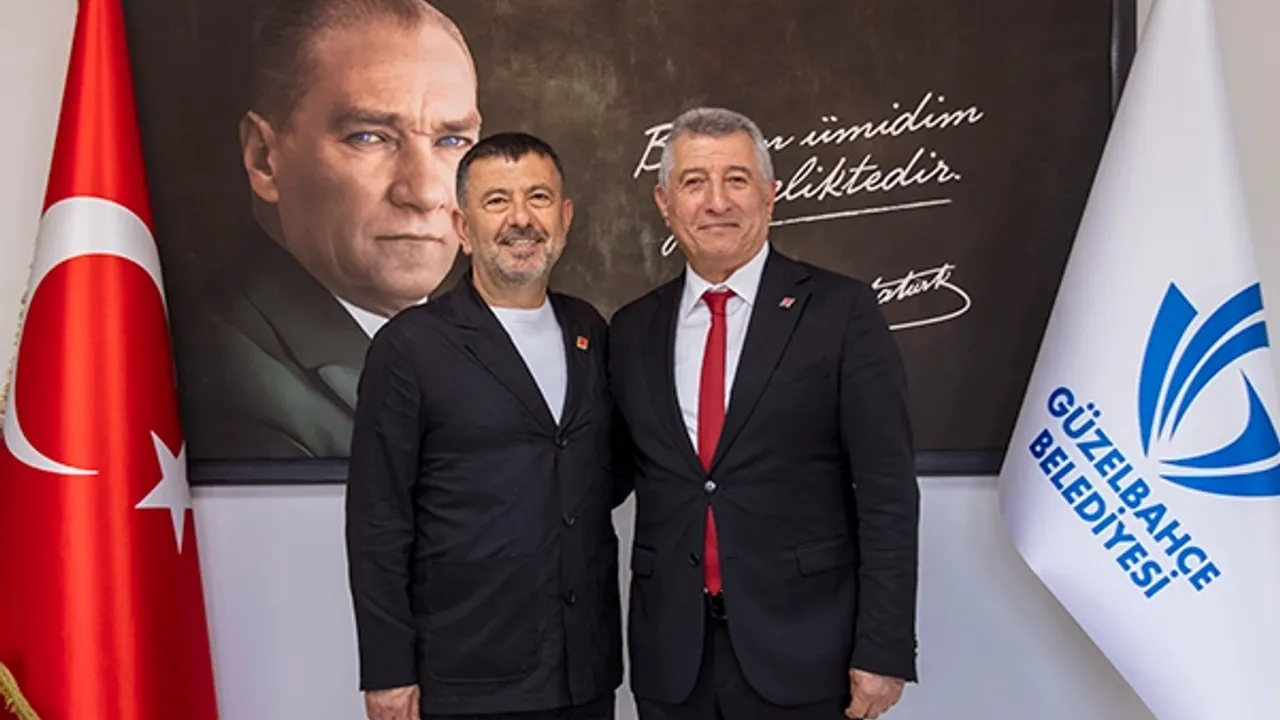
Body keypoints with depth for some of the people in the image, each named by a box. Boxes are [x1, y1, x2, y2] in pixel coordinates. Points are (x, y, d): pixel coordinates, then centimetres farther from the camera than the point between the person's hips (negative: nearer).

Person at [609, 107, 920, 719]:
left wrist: (883, 651, -10)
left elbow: (887, 492, -7)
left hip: (803, 650, -3)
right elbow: (621, 473, 12)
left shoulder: (840, 312, -5)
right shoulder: (633, 329, 7)